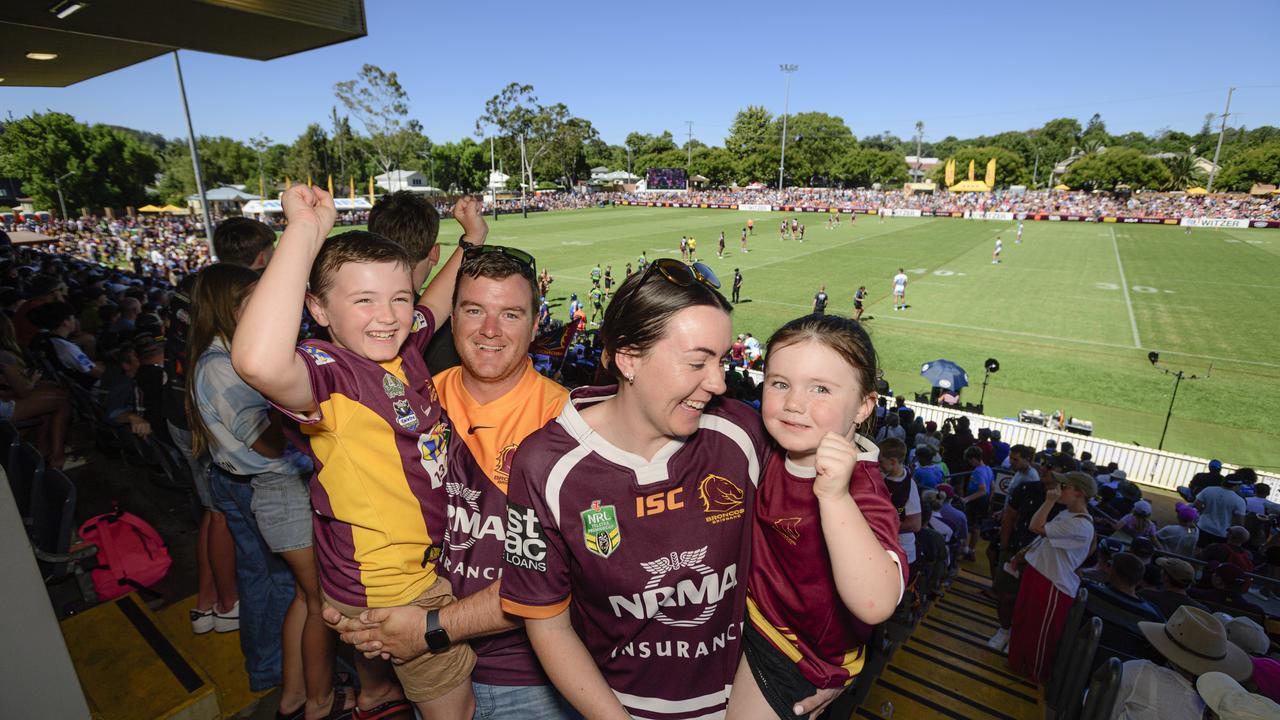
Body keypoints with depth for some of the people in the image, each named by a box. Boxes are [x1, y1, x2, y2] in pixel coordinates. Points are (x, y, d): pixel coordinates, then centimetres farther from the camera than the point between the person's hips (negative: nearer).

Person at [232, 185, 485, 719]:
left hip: (423, 563, 8)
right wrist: (304, 234, -46)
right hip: (393, 591, -8)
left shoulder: (402, 345, -7)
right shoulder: (328, 371, -29)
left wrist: (472, 241, 12)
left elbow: (438, 301, 16)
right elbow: (259, 362, -53)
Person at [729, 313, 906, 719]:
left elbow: (875, 604, -49)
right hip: (754, 612, 7)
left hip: (797, 656, -7)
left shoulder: (860, 489, -33)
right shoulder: (779, 453, -11)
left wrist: (835, 496, -57)